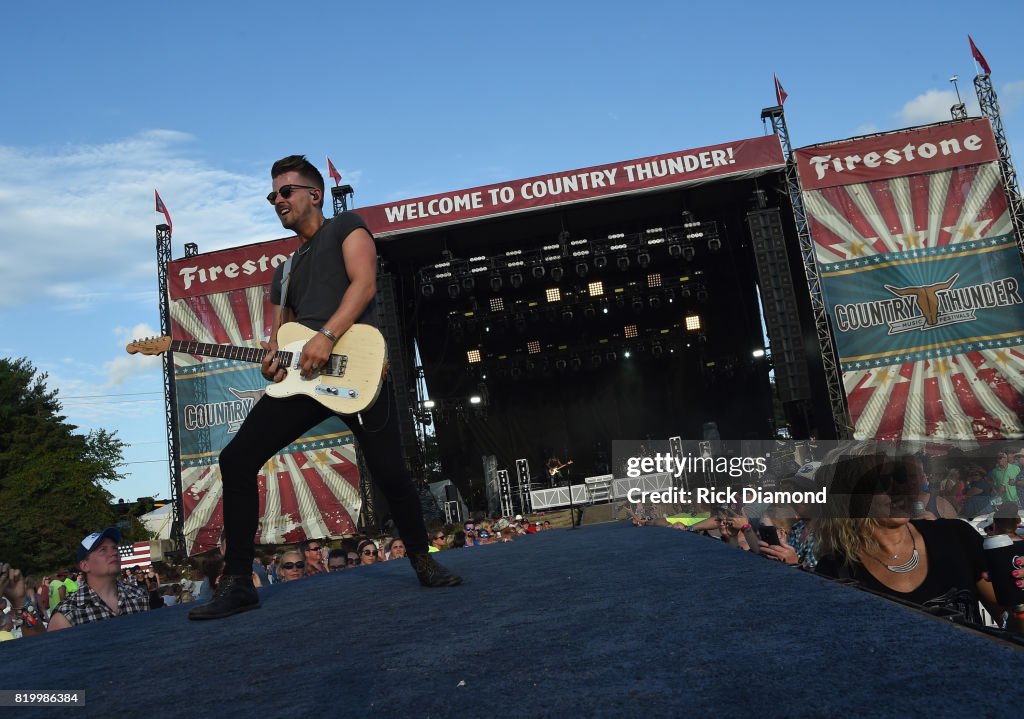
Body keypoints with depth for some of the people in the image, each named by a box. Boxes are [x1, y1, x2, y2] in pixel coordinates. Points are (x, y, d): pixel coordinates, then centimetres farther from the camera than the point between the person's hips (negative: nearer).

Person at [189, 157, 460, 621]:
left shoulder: (346, 227, 10)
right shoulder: (286, 270, 29)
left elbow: (364, 282, -7)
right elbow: (280, 329, 25)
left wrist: (327, 336, -20)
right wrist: (273, 359, 0)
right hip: (300, 375, 7)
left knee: (390, 473, -10)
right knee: (237, 461, -4)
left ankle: (423, 563, 17)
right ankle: (238, 583, 5)